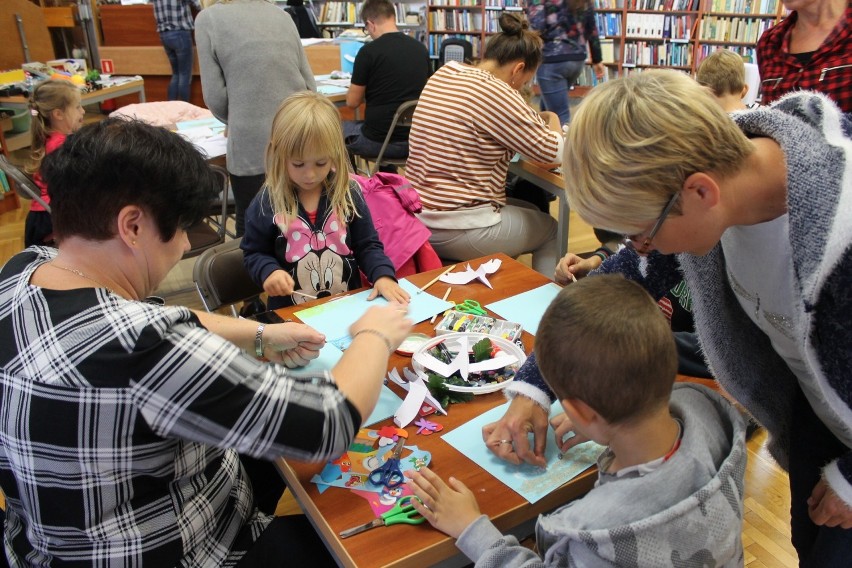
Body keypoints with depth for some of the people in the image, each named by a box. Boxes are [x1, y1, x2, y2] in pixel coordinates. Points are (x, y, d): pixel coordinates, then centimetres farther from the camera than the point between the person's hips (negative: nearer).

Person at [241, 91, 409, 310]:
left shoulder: (348, 194, 0)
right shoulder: (267, 203, -5)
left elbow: (367, 245, 7)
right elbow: (254, 253, 7)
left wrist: (383, 275, -11)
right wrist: (269, 271, -14)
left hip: (348, 305, 2)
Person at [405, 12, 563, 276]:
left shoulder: (442, 75, 6)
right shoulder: (496, 93, -19)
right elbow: (553, 152, -8)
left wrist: (536, 120, 14)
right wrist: (552, 122, 12)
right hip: (459, 231, -8)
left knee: (529, 210, 28)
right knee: (550, 229, 19)